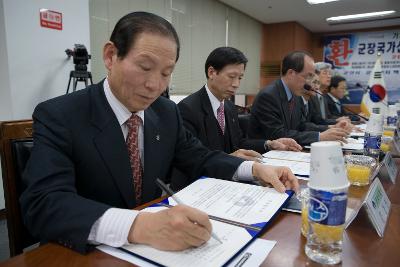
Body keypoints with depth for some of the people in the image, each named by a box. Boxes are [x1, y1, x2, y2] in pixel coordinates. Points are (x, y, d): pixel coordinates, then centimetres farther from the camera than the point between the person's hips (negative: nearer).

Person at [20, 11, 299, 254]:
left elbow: (198, 157, 8)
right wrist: (138, 225, -41)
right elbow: (43, 204, -26)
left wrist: (255, 168, -8)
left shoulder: (167, 112, -1)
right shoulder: (58, 116, -16)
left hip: (158, 243, 5)